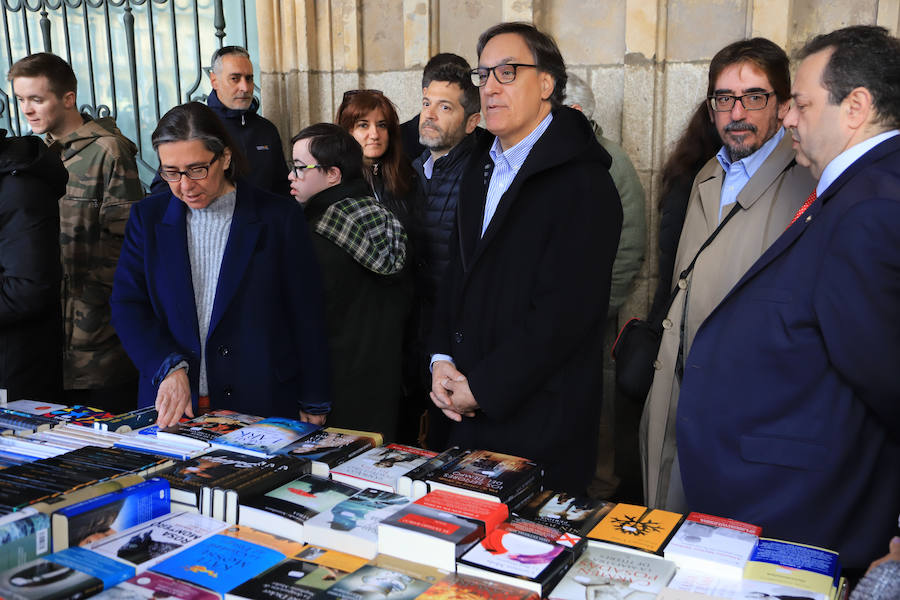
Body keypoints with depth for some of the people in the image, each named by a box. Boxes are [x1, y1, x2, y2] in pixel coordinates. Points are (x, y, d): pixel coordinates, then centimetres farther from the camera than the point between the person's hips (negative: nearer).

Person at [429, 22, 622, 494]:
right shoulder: (480, 167, 12)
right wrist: (441, 360, 1)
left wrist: (481, 388, -16)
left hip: (541, 420, -7)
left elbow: (564, 313, -21)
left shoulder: (583, 182, -15)